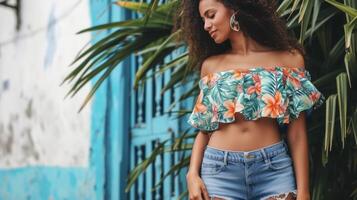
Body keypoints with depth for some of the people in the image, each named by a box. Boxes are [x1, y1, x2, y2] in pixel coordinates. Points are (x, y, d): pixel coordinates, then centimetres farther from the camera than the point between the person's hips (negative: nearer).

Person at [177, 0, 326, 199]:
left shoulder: (289, 59, 4)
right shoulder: (210, 65, 11)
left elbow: (297, 133, 2)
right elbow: (204, 129, 12)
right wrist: (192, 174, -2)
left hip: (274, 168, -1)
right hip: (219, 169, 2)